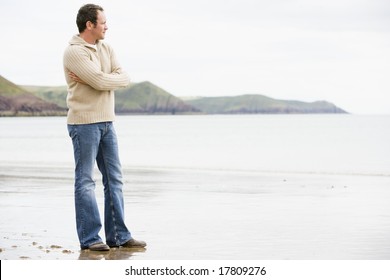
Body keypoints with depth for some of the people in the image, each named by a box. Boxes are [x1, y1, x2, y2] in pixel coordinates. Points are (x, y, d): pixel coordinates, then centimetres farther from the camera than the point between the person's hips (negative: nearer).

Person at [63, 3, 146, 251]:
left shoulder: (106, 49, 12)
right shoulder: (74, 52, -12)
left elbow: (125, 78, -1)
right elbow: (101, 82, -22)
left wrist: (95, 79, -12)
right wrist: (96, 79, -2)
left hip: (106, 122, 8)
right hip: (84, 122, -8)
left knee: (114, 179, 8)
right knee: (86, 181, -2)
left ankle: (118, 235, 14)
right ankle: (89, 238, 2)